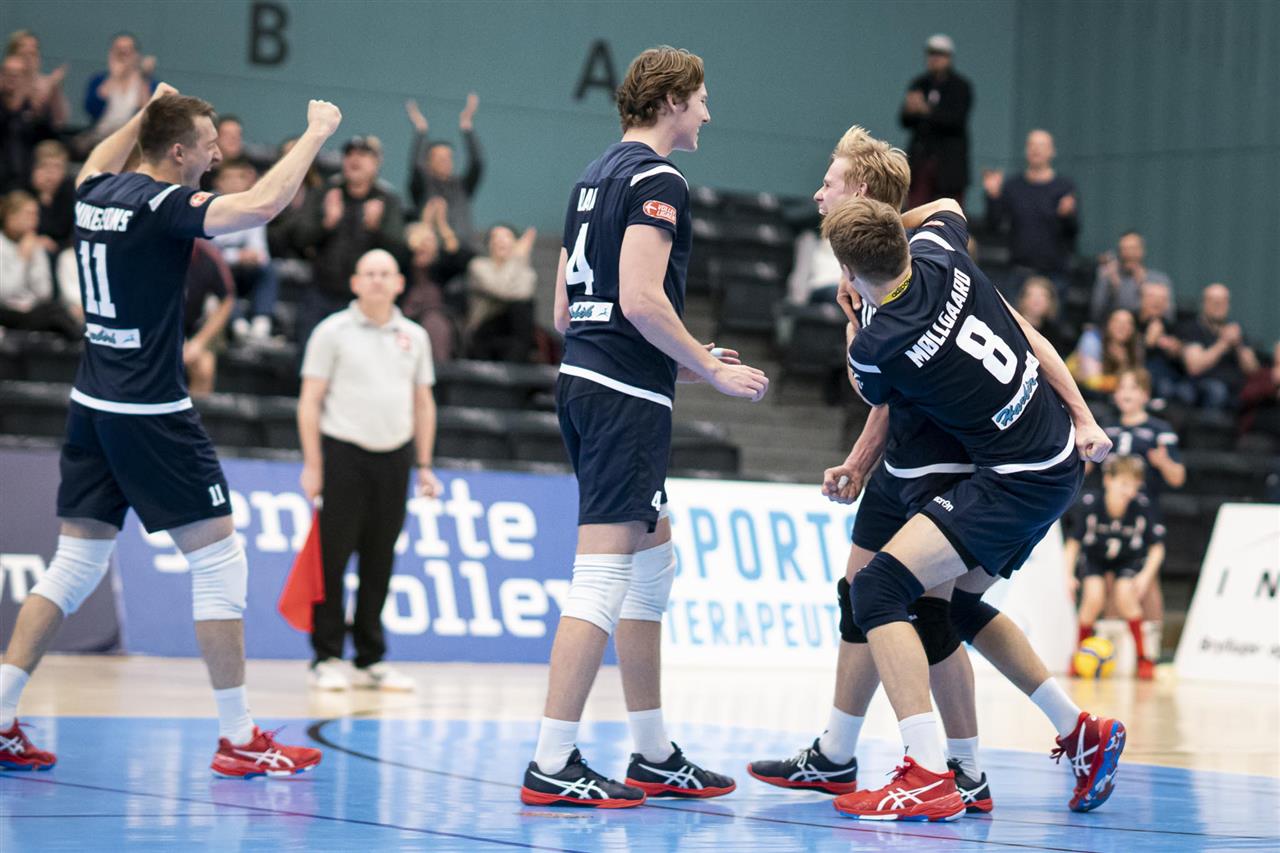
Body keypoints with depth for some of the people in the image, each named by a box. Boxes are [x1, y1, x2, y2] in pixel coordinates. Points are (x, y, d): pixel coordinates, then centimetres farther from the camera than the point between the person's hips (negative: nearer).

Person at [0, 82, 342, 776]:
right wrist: (315, 133, -16)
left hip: (91, 407, 8)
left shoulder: (95, 193, 7)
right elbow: (261, 204, -28)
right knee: (219, 562, -1)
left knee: (75, 565, 13)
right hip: (151, 415, -8)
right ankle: (237, 739, 1)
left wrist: (147, 111, 39)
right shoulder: (165, 205, -15)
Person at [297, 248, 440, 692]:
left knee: (379, 563, 6)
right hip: (343, 455, -4)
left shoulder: (414, 336, 12)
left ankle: (372, 660, 13)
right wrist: (312, 464, -8)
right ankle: (326, 659, 2)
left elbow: (423, 402, 18)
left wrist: (424, 464, 13)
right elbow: (310, 400, -2)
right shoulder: (333, 332, 0)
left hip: (394, 457, 4)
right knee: (333, 558, -4)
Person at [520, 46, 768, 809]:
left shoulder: (598, 175, 19)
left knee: (653, 565, 16)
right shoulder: (656, 179, -9)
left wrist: (683, 363, 21)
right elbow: (641, 299, -20)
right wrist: (713, 369, -9)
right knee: (604, 573, -10)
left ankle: (655, 757, 20)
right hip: (626, 395, -10)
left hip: (584, 378, 10)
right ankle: (553, 766, -11)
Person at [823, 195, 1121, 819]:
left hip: (1015, 481, -9)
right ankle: (1082, 735, 32)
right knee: (959, 601, 24)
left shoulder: (874, 349, -18)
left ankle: (928, 778, -26)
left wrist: (850, 318, 25)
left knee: (878, 587, -16)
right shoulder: (940, 257, -2)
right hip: (1061, 458, 9)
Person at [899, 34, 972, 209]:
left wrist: (927, 110, -27)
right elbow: (905, 122, 6)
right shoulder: (919, 84, 11)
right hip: (920, 159, 4)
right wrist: (910, 110, -18)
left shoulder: (961, 87, -1)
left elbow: (957, 120, -15)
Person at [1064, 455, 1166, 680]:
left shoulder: (1143, 506, -26)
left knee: (1125, 596, -25)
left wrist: (1146, 575, -26)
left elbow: (1157, 547, -13)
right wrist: (1068, 575, -21)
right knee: (1094, 598, -23)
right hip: (1094, 559, 0)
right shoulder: (1090, 503, -27)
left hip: (1129, 560, 0)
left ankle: (1144, 656, -9)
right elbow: (1072, 543, -13)